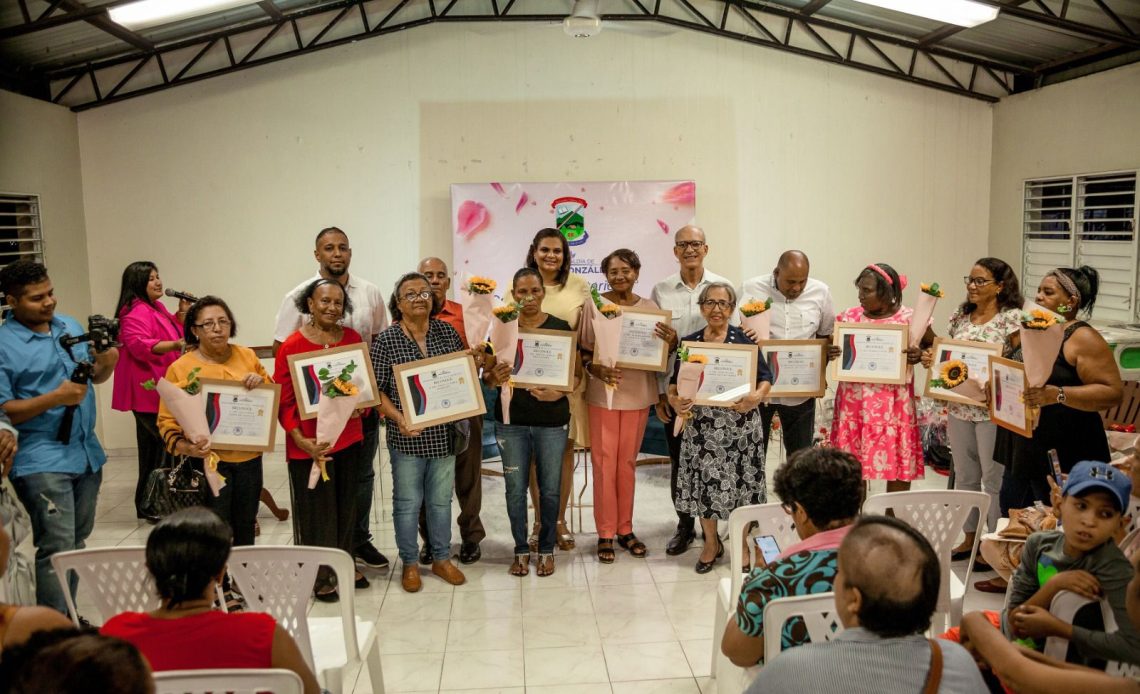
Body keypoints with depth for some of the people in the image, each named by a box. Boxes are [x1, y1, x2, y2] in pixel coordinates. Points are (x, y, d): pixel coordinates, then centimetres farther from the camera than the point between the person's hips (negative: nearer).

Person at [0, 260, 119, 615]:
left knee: (77, 542, 15)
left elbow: (95, 377, 19)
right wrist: (56, 397, -23)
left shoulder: (71, 326, 9)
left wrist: (108, 363, -3)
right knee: (57, 549, -9)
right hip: (42, 462, -7)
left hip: (87, 453, 7)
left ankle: (70, 615, 28)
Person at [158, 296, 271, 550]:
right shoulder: (180, 367, -6)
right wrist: (183, 447, -25)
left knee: (245, 529, 16)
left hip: (249, 458, 4)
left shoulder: (247, 356, 5)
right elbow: (167, 419, -7)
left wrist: (261, 381, -11)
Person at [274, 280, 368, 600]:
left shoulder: (352, 338, 2)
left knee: (347, 504, 17)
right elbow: (283, 400, -10)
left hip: (349, 436, 5)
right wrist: (301, 440, -19)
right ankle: (320, 575, 22)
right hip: (311, 443, -4)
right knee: (316, 510, 7)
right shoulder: (292, 345, -11)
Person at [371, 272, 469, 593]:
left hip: (444, 434, 3)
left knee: (441, 499, 16)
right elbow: (377, 389, -7)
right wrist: (398, 417, -20)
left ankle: (442, 559, 31)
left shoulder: (448, 332, 3)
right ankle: (409, 563, 26)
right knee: (408, 502, 9)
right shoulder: (386, 340, -7)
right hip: (407, 436, -3)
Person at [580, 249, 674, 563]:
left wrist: (671, 341, -15)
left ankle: (625, 529, 24)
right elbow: (582, 350, -4)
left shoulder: (649, 307, 3)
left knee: (627, 462, 12)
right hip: (602, 393, -3)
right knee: (604, 462, 2)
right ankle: (605, 533, 12)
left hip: (638, 393, 3)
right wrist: (596, 369, -23)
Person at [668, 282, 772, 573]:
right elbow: (675, 383, 8)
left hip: (740, 423, -2)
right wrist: (674, 400, -13)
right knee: (704, 481, 5)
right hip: (701, 424, 2)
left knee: (740, 481, 3)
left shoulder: (744, 340, -1)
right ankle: (711, 543, 26)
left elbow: (766, 378, -2)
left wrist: (757, 396, -22)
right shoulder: (688, 342, 6)